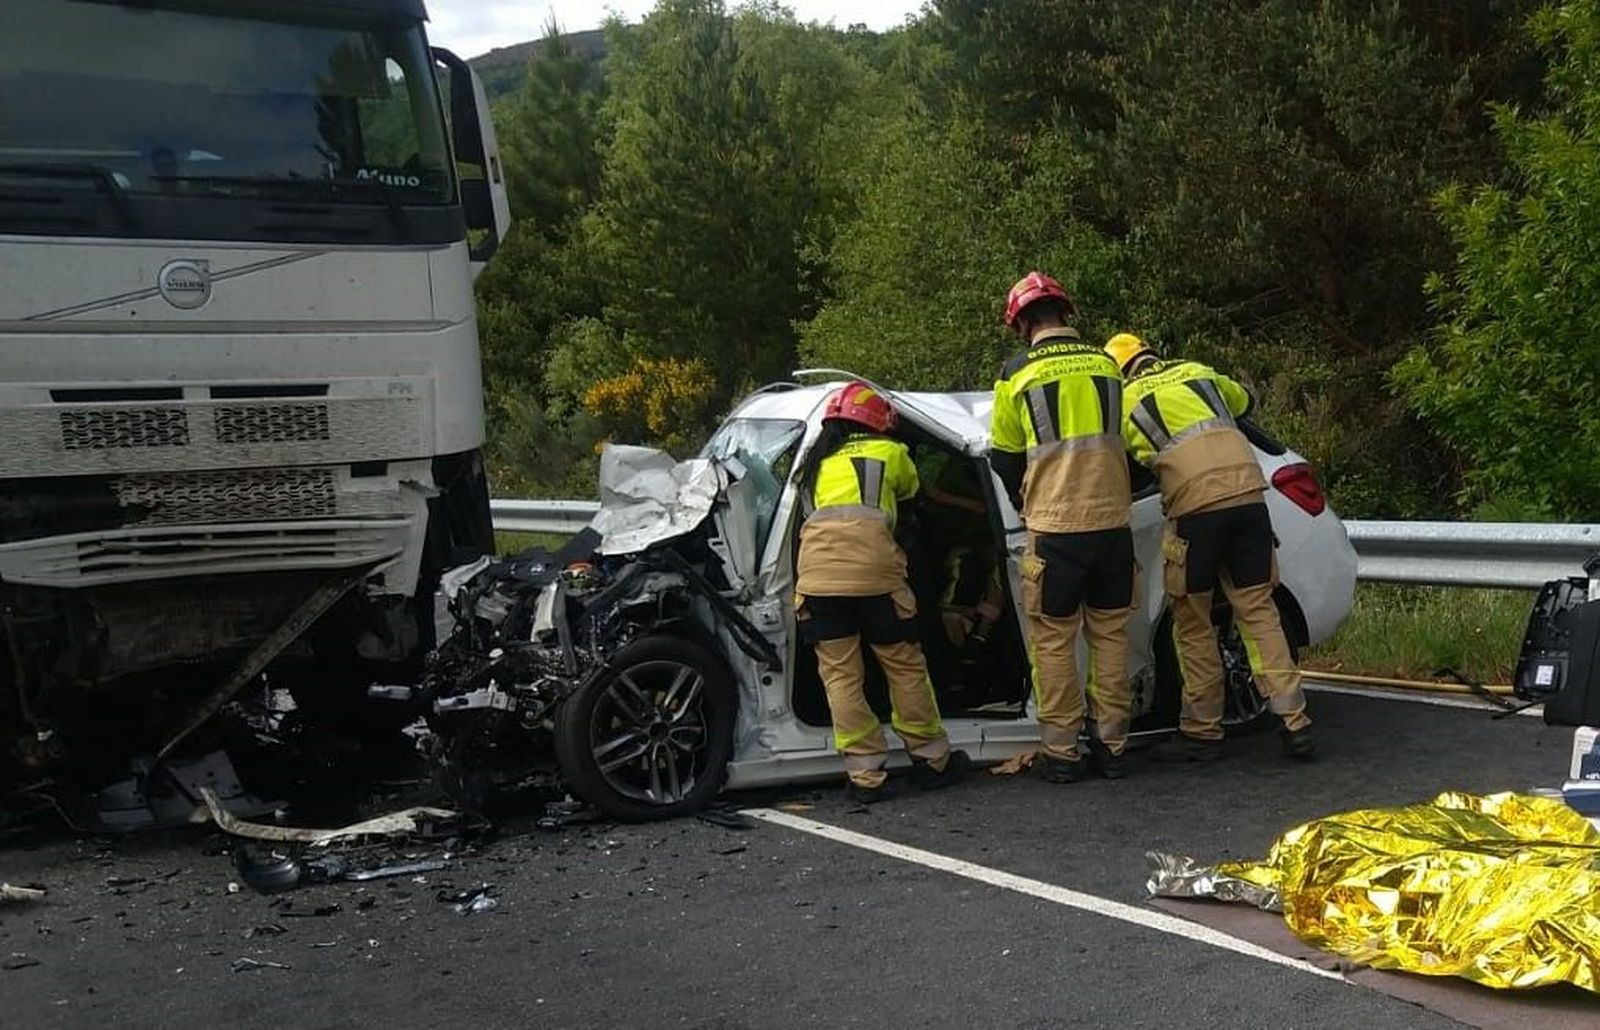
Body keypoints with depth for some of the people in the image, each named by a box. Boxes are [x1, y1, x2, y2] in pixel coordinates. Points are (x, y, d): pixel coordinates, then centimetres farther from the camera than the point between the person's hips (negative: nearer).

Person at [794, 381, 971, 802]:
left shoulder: (817, 463, 26)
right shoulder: (888, 452, 19)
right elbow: (911, 488, 35)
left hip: (815, 569, 3)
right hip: (873, 567, -2)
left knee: (840, 674, 6)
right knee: (904, 665, 11)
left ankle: (866, 774, 6)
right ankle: (932, 759, 22)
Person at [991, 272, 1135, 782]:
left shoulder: (1018, 372, -4)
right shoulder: (1106, 364, 5)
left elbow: (1004, 457, 5)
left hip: (1054, 529, -3)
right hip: (1112, 521, 3)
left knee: (1054, 641, 6)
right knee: (1110, 634, 13)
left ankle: (1061, 751, 7)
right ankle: (1111, 745, 17)